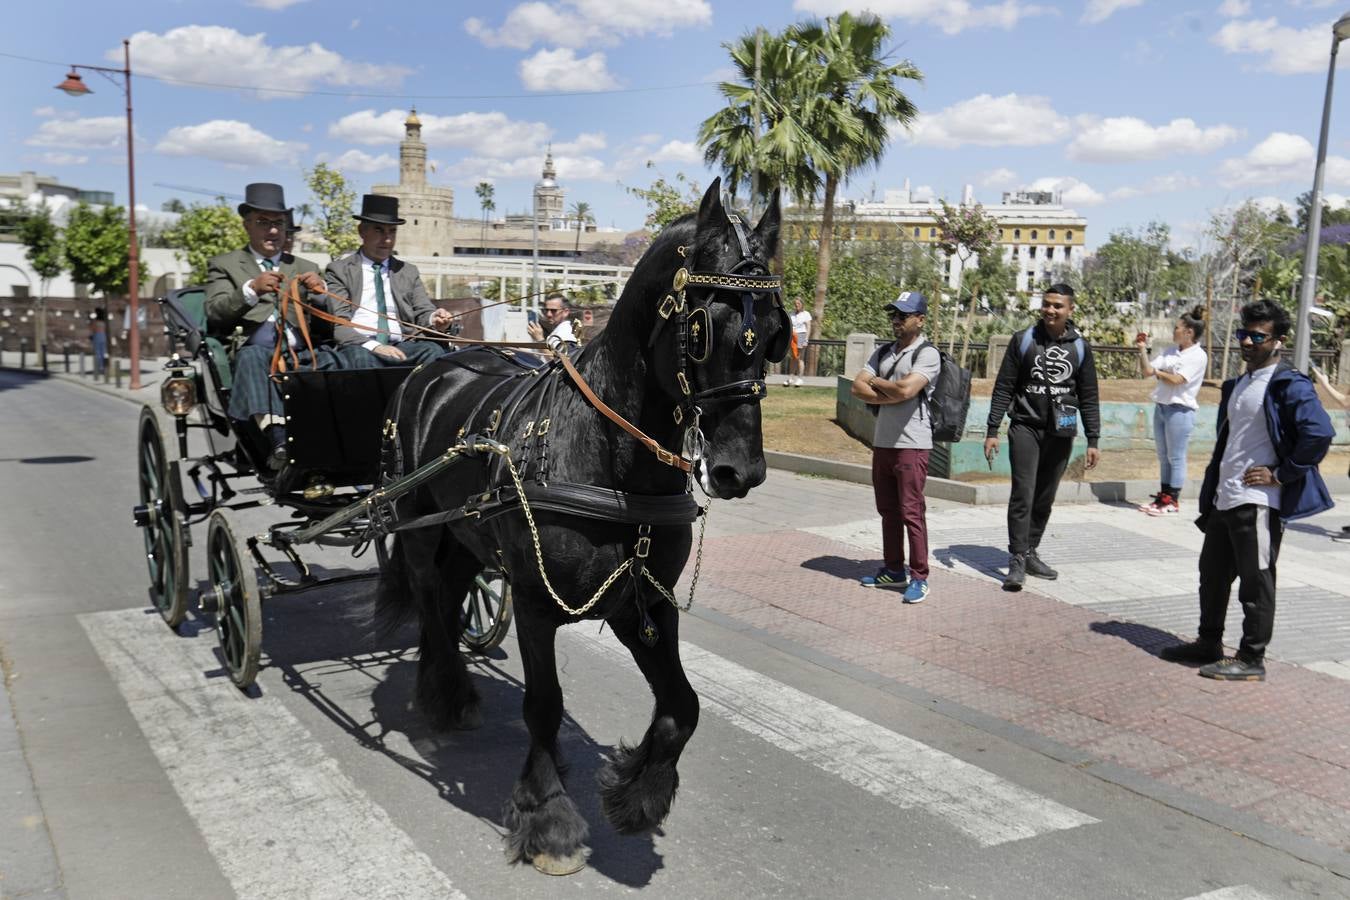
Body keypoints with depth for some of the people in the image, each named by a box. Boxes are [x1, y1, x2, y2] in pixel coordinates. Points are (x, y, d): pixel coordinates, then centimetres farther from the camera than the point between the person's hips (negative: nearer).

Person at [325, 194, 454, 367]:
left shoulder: (409, 272, 23)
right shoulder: (339, 270, 11)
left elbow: (423, 313, 14)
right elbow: (337, 324, -1)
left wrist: (434, 320, -12)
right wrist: (373, 346, -19)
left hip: (402, 346, 3)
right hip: (359, 347, -3)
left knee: (433, 350, -30)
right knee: (360, 356, -38)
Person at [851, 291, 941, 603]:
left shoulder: (927, 353, -7)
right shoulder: (882, 352, 15)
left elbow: (906, 389, -22)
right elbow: (857, 387, 4)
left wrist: (876, 382, -3)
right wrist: (893, 396, -10)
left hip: (911, 445, -7)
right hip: (882, 442, 7)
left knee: (912, 512, -6)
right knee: (888, 510, 13)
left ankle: (919, 578, 1)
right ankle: (893, 571, 23)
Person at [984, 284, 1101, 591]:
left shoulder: (1080, 347, 6)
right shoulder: (1023, 340, 1)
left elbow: (1088, 398, 10)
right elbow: (1003, 388, 1)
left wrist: (1093, 441, 5)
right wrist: (992, 430, -5)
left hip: (1060, 433, 2)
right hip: (1026, 427, -2)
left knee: (1045, 499, 9)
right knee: (1023, 495, -10)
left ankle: (1031, 553, 21)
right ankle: (1017, 560, -7)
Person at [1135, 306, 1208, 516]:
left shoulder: (1198, 355, -8)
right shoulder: (1170, 351, 10)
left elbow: (1176, 380, -17)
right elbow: (1147, 371, 7)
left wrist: (1157, 372, -4)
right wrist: (1143, 349, 1)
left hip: (1180, 410, -7)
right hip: (1161, 407, 7)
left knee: (1175, 457, 0)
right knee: (1163, 456, 13)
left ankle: (1173, 501, 7)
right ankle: (1163, 496, 21)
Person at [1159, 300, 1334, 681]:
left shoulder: (1290, 386, -11)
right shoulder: (1237, 385, 15)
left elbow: (1319, 434, -23)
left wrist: (1282, 474, -17)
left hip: (1258, 502, -9)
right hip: (1223, 500, 9)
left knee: (1256, 582, 1)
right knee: (1213, 574, 17)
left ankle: (1252, 659, 11)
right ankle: (1209, 644, 31)